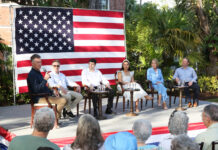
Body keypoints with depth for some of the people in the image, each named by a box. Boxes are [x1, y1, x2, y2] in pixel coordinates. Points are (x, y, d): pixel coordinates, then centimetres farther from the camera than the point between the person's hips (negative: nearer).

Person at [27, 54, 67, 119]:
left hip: (45, 97, 10)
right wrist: (45, 79, -20)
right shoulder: (32, 74, -13)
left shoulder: (38, 72, 18)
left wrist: (52, 92, 15)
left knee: (63, 100, 3)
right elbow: (36, 89, -24)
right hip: (38, 99, -10)